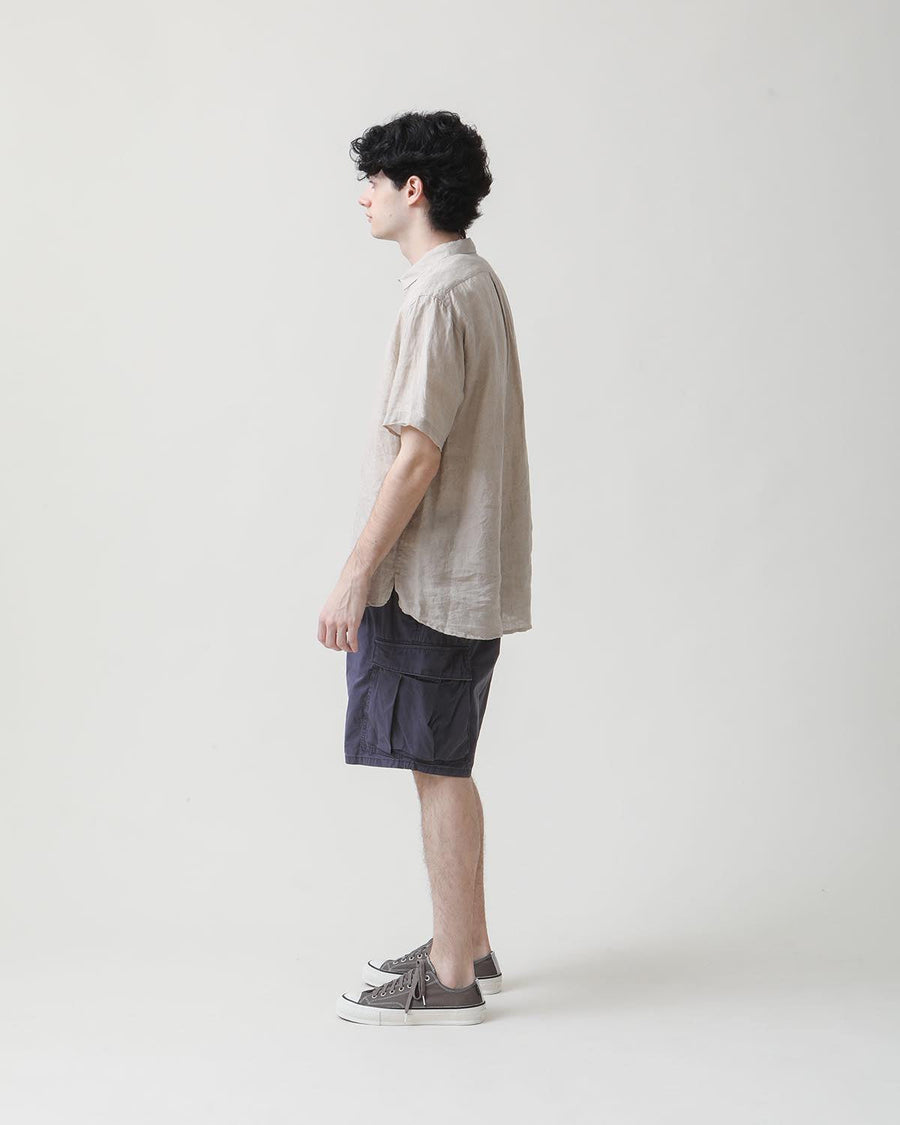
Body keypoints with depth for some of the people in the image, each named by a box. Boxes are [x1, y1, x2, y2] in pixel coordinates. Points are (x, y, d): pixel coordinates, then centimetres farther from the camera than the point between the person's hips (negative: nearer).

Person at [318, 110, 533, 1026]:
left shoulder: (437, 296, -17)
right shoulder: (476, 281, 15)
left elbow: (418, 454, -22)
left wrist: (355, 575, -18)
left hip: (430, 575, -10)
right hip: (465, 571, 10)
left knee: (437, 769, -2)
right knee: (445, 768, 17)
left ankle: (450, 980, 7)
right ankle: (467, 947, 27)